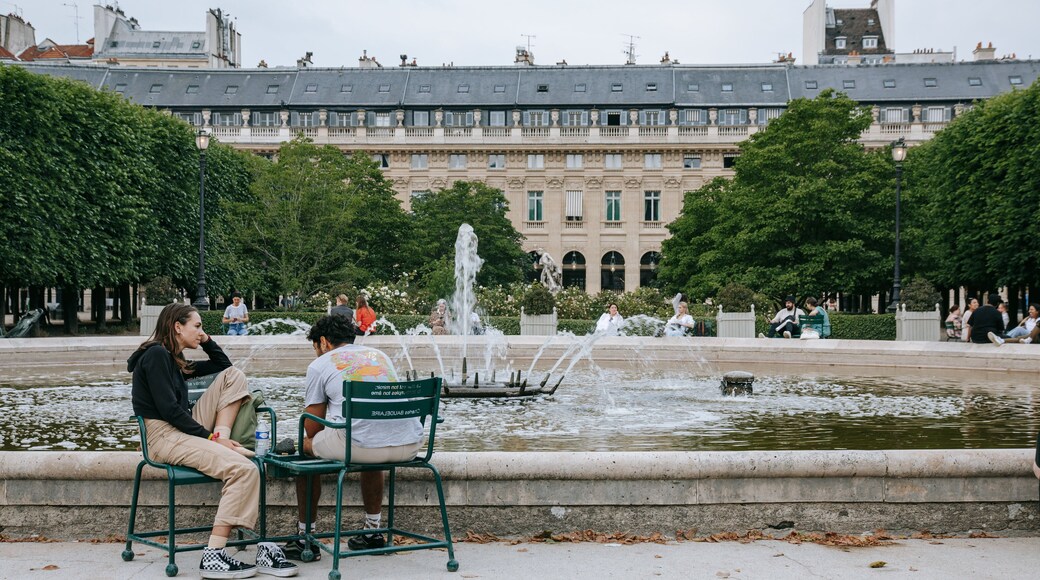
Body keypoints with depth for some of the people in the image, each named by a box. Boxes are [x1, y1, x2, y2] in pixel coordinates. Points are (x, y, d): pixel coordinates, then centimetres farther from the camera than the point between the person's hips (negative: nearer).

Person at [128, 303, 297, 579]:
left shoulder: (175, 360, 19)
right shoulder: (156, 355, -9)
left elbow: (223, 366, 30)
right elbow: (168, 409, -17)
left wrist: (207, 340, 16)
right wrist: (210, 437, -15)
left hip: (184, 430, 10)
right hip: (164, 437, -10)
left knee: (234, 376, 7)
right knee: (244, 468, -28)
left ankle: (222, 439, -9)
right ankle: (214, 556, -32)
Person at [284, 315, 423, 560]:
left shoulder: (319, 365, 12)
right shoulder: (380, 355, 26)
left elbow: (313, 429, 13)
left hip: (361, 446, -5)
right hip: (410, 446, 5)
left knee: (306, 445, 23)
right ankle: (373, 532, 40)